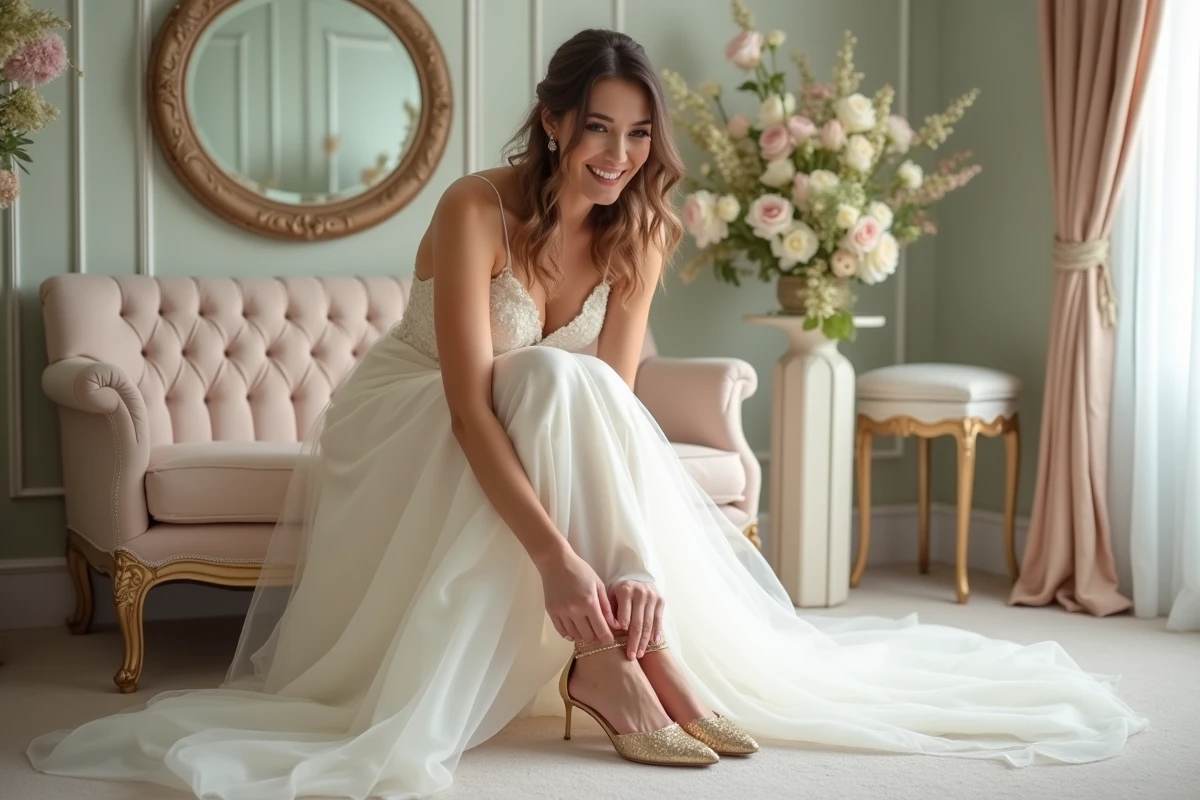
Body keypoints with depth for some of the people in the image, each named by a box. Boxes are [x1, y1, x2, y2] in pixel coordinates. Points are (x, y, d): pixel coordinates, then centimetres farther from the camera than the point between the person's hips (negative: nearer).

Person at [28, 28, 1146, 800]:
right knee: (560, 385, -33)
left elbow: (618, 402, -20)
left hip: (542, 436, 5)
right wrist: (555, 555, -46)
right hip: (412, 434, -5)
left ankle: (620, 656, -21)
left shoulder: (637, 235, -10)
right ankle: (614, 661, -34)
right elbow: (469, 405, -35)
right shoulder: (477, 210, -26)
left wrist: (632, 554, -36)